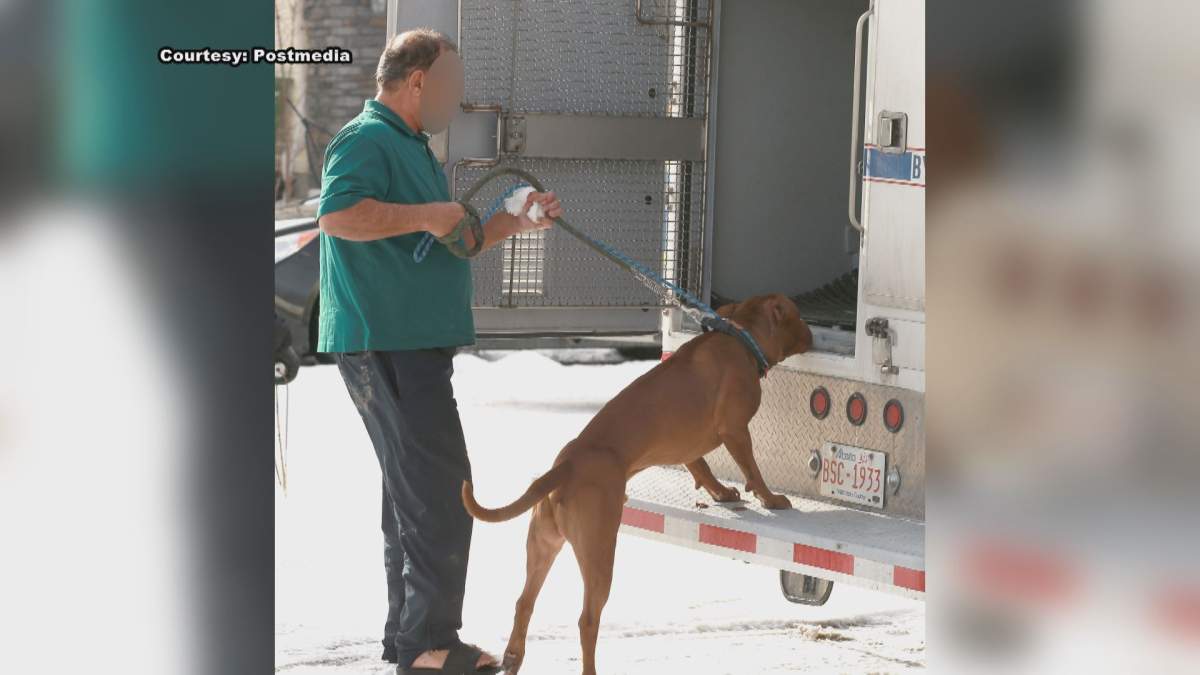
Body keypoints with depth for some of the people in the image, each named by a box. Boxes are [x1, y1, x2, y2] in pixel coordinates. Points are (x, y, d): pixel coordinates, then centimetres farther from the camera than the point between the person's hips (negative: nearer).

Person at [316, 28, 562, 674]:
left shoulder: (411, 148, 22)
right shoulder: (367, 140, -12)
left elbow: (447, 242, 28)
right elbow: (338, 213, -30)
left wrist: (516, 222, 16)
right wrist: (423, 215, -24)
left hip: (415, 342, 11)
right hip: (386, 344, -11)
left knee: (415, 491, 14)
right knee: (440, 488, -11)